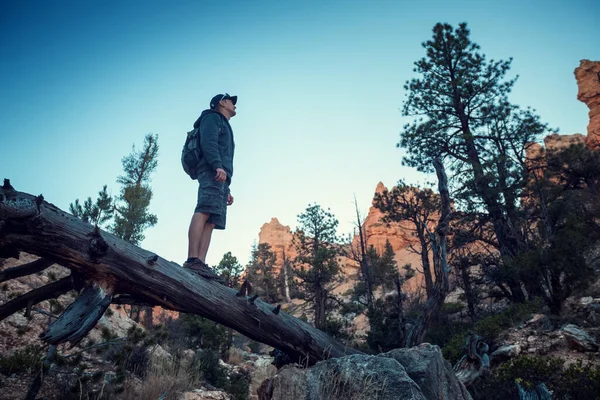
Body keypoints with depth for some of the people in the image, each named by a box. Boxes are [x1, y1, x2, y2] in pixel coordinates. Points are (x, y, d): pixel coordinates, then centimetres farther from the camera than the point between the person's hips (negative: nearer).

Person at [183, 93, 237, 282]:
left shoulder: (225, 127, 38)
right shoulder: (213, 117, 13)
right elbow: (208, 142, -7)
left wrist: (226, 190, 21)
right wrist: (217, 165, -22)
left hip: (220, 177, 9)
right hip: (212, 172, -9)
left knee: (211, 222, -6)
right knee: (203, 212, -24)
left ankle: (200, 264, -17)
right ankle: (193, 260, -35)